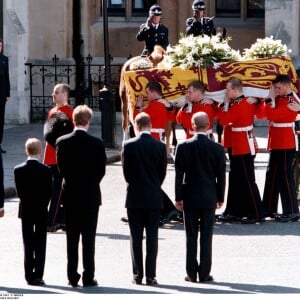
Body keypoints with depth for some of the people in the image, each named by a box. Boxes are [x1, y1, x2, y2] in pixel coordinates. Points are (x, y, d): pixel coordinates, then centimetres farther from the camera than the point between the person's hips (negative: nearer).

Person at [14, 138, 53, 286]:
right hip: (41, 211, -2)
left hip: (25, 211, 2)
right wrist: (42, 205, 6)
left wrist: (27, 203, 10)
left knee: (28, 245, 9)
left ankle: (29, 275, 9)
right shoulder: (46, 170, -12)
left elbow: (19, 191, -3)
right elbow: (49, 192, -8)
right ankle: (38, 275, 0)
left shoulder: (18, 170, -7)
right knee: (40, 245, 4)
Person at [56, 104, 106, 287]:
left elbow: (61, 168, 1)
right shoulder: (97, 143, -11)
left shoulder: (62, 142, -5)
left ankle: (72, 277, 8)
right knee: (89, 238, 2)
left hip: (70, 195, 2)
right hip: (90, 195, -2)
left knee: (72, 238, 8)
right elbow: (101, 171, -5)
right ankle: (88, 277, 2)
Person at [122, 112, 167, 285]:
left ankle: (138, 276, 5)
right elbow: (163, 173, 2)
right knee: (152, 237, 3)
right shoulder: (160, 146, -5)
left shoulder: (129, 146, -6)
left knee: (136, 237, 5)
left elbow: (126, 172, 0)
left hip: (134, 198, 0)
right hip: (154, 198, 0)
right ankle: (150, 276, 0)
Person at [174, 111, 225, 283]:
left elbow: (179, 174, -5)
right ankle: (204, 273, 3)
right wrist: (220, 198, 9)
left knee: (191, 237, 5)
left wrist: (178, 197, 1)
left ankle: (192, 273, 6)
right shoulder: (217, 148, -5)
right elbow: (221, 176, -1)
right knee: (207, 237, 3)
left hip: (190, 198, 0)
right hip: (209, 198, 0)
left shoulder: (184, 147, -7)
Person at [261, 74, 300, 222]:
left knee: (285, 176, -7)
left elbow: (272, 115, -25)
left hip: (286, 145, -9)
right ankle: (269, 209, 23)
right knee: (272, 175, 14)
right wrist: (270, 98, 1)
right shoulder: (279, 98, 11)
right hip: (277, 144, 9)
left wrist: (270, 99, -15)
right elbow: (266, 114, 12)